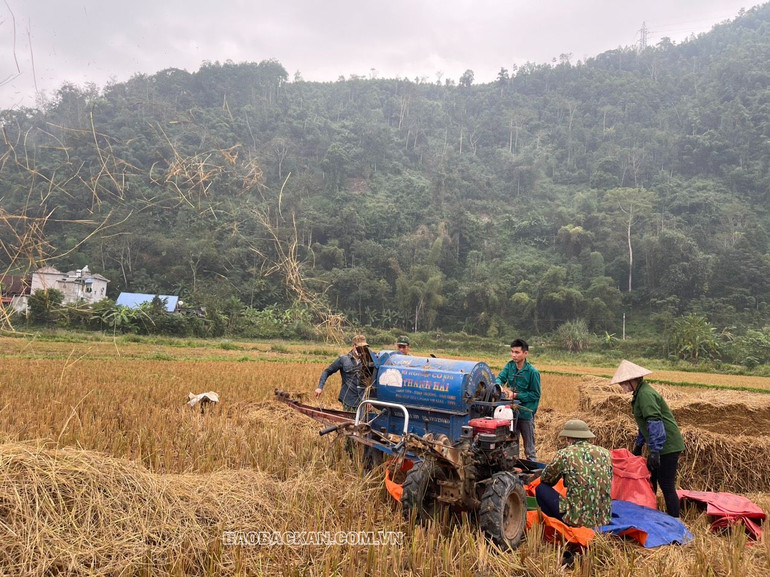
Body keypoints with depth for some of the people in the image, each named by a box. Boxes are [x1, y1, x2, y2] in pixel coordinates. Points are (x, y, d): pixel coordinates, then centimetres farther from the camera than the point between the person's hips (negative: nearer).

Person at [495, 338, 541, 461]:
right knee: (512, 443, 16)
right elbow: (500, 378, -9)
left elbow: (535, 394, -11)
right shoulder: (510, 365, 0)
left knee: (529, 446, 6)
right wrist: (499, 386, -31)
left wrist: (516, 395, -18)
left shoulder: (532, 372, -15)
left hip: (526, 412, -5)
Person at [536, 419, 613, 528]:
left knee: (541, 488, 11)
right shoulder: (605, 453, 5)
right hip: (604, 520, 6)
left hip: (578, 520, -6)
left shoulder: (564, 454, -7)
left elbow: (545, 479, 8)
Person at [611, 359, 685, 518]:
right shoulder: (640, 393, 13)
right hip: (661, 446, 11)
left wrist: (654, 451, -27)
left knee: (666, 486, -5)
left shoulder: (645, 394, -19)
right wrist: (638, 445, 29)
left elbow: (655, 423, -27)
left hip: (667, 446, -11)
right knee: (650, 481, 18)